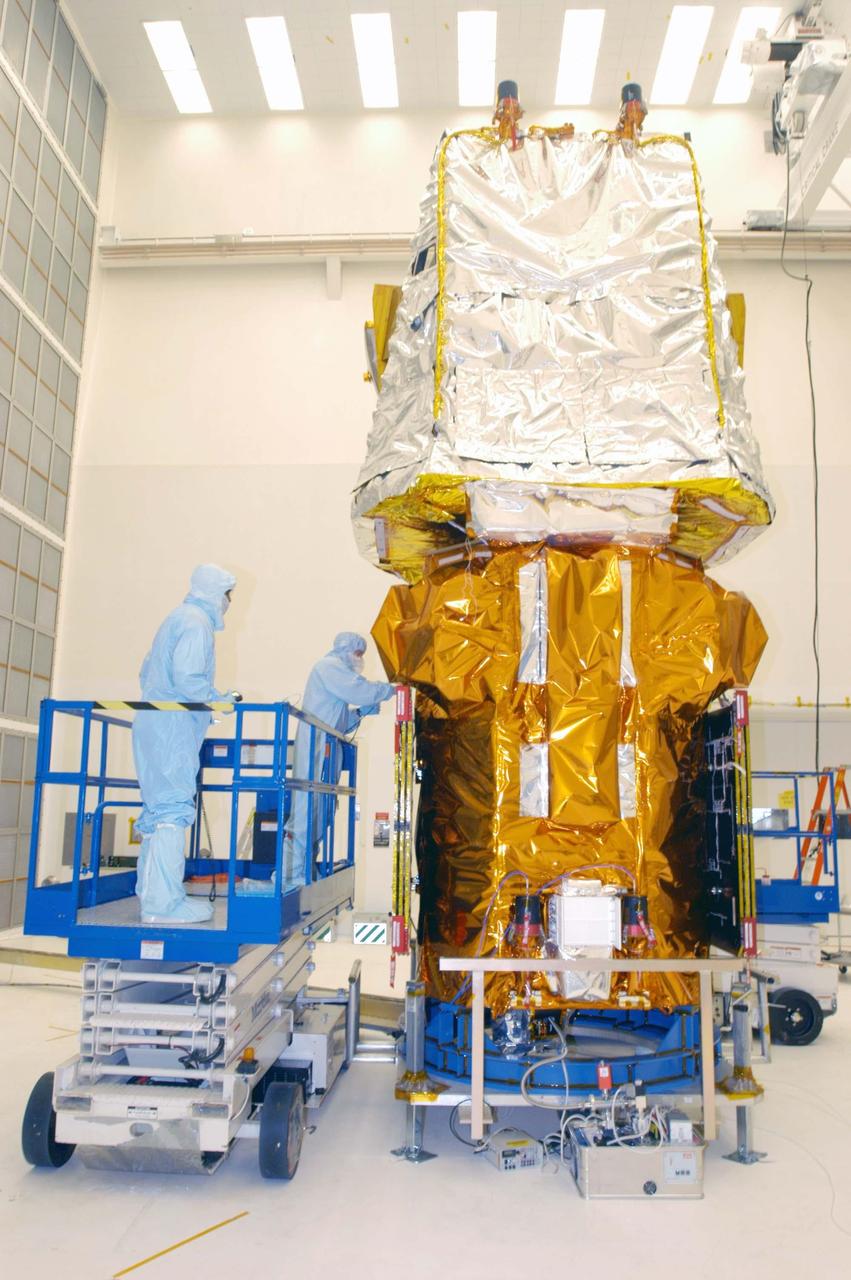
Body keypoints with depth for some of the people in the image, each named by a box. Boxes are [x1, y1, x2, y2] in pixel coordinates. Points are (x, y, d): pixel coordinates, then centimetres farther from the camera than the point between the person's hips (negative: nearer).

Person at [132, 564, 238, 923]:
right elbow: (187, 678, -22)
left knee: (159, 807, 12)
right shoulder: (197, 622, -9)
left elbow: (147, 673, 25)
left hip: (154, 725, 10)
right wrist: (220, 701, -9)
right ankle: (163, 902, -12)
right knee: (173, 806, -11)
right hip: (173, 729, -10)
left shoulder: (178, 618, 21)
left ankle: (152, 893, 16)